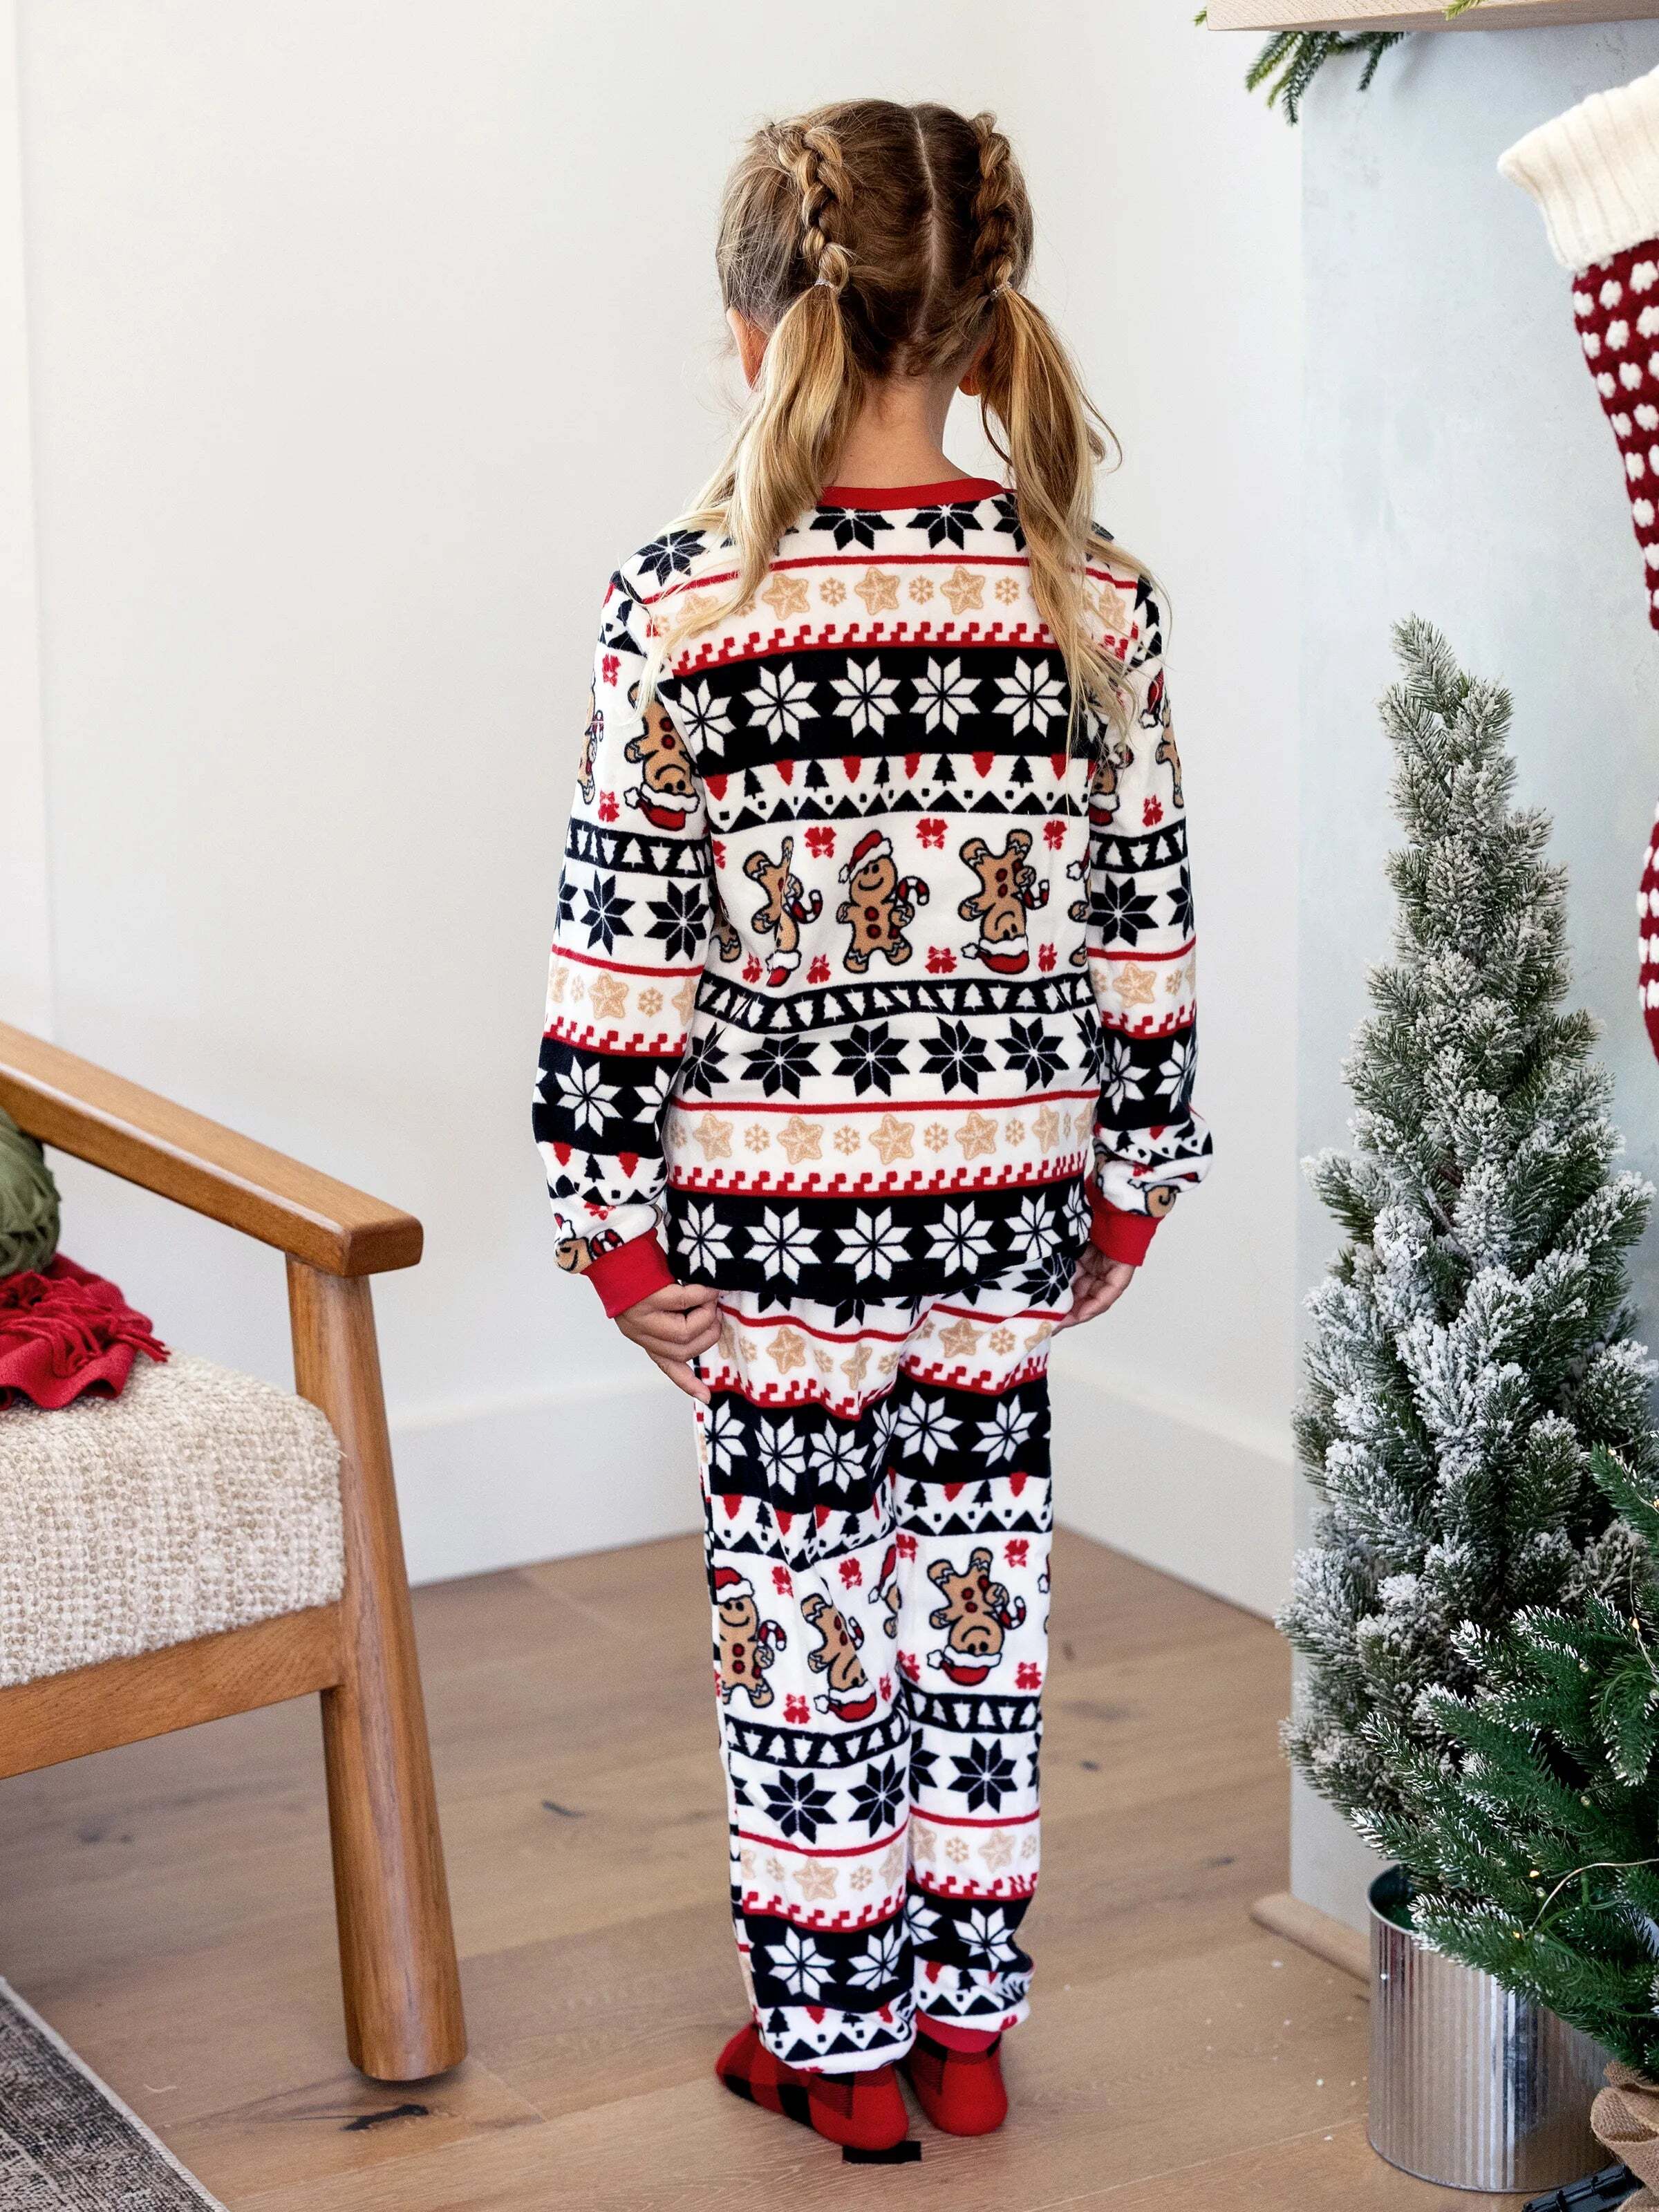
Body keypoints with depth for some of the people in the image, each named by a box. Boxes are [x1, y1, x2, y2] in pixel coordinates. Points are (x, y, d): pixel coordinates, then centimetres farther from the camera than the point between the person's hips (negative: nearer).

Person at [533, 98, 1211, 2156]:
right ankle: (968, 2021, 26)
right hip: (1005, 1213, 3)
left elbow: (627, 948, -11)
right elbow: (1144, 927, 1)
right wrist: (1130, 1190, 11)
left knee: (808, 1603, 9)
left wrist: (610, 1216, -2)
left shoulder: (683, 610, -13)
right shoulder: (1094, 599, -4)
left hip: (775, 1216, -3)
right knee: (979, 1587, 15)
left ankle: (836, 2042, 21)